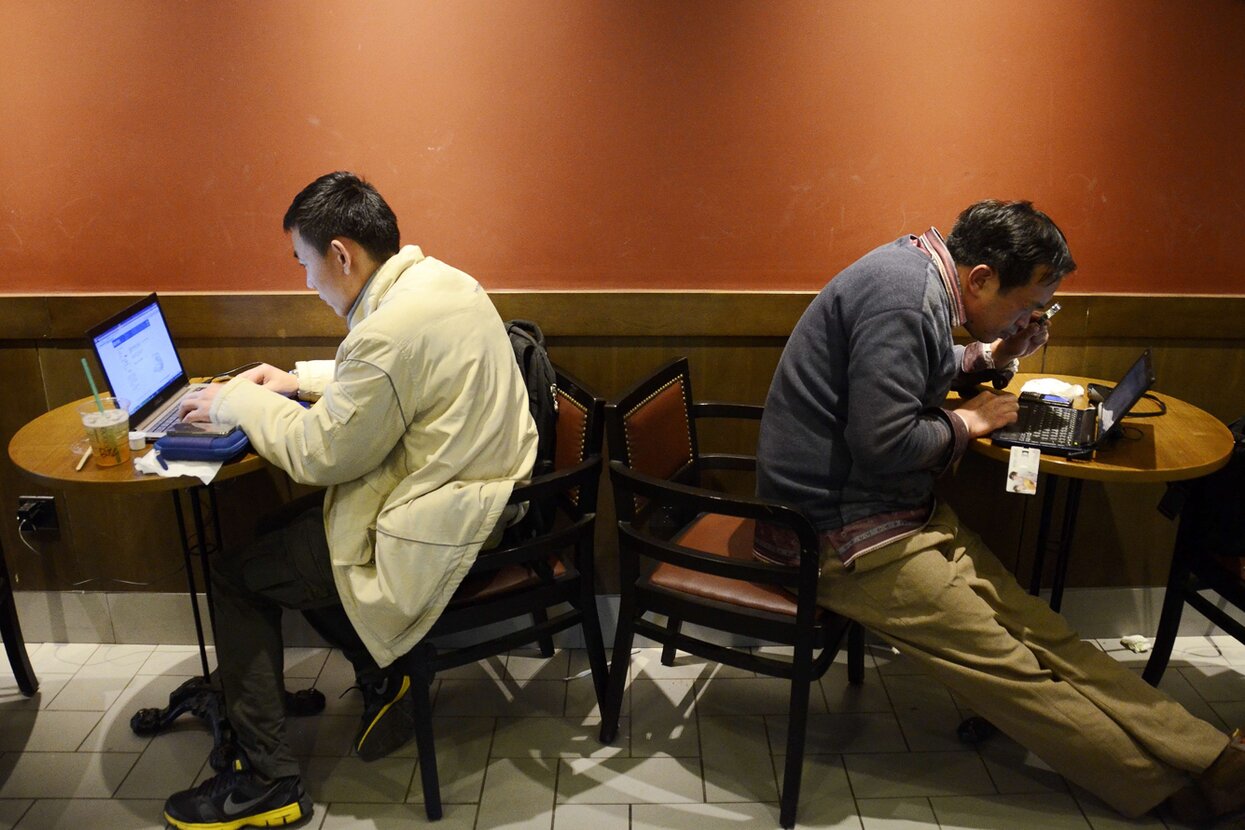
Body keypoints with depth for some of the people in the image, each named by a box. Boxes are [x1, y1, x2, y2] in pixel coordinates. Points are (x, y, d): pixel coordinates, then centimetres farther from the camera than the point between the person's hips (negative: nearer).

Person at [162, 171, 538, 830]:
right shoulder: (441, 280, 4)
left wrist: (240, 400, -2)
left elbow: (320, 455, -17)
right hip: (484, 498, 10)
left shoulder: (392, 330, -27)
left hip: (438, 535, -10)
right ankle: (382, 675, 25)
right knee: (283, 533, 22)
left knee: (235, 573, 6)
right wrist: (298, 380, 16)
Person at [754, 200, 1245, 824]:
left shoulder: (918, 269, 10)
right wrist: (967, 422, -9)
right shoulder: (906, 295, -22)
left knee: (1035, 628, 0)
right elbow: (883, 445, -27)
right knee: (1009, 668, -9)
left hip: (893, 508, 9)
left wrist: (988, 356, 12)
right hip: (840, 534, -9)